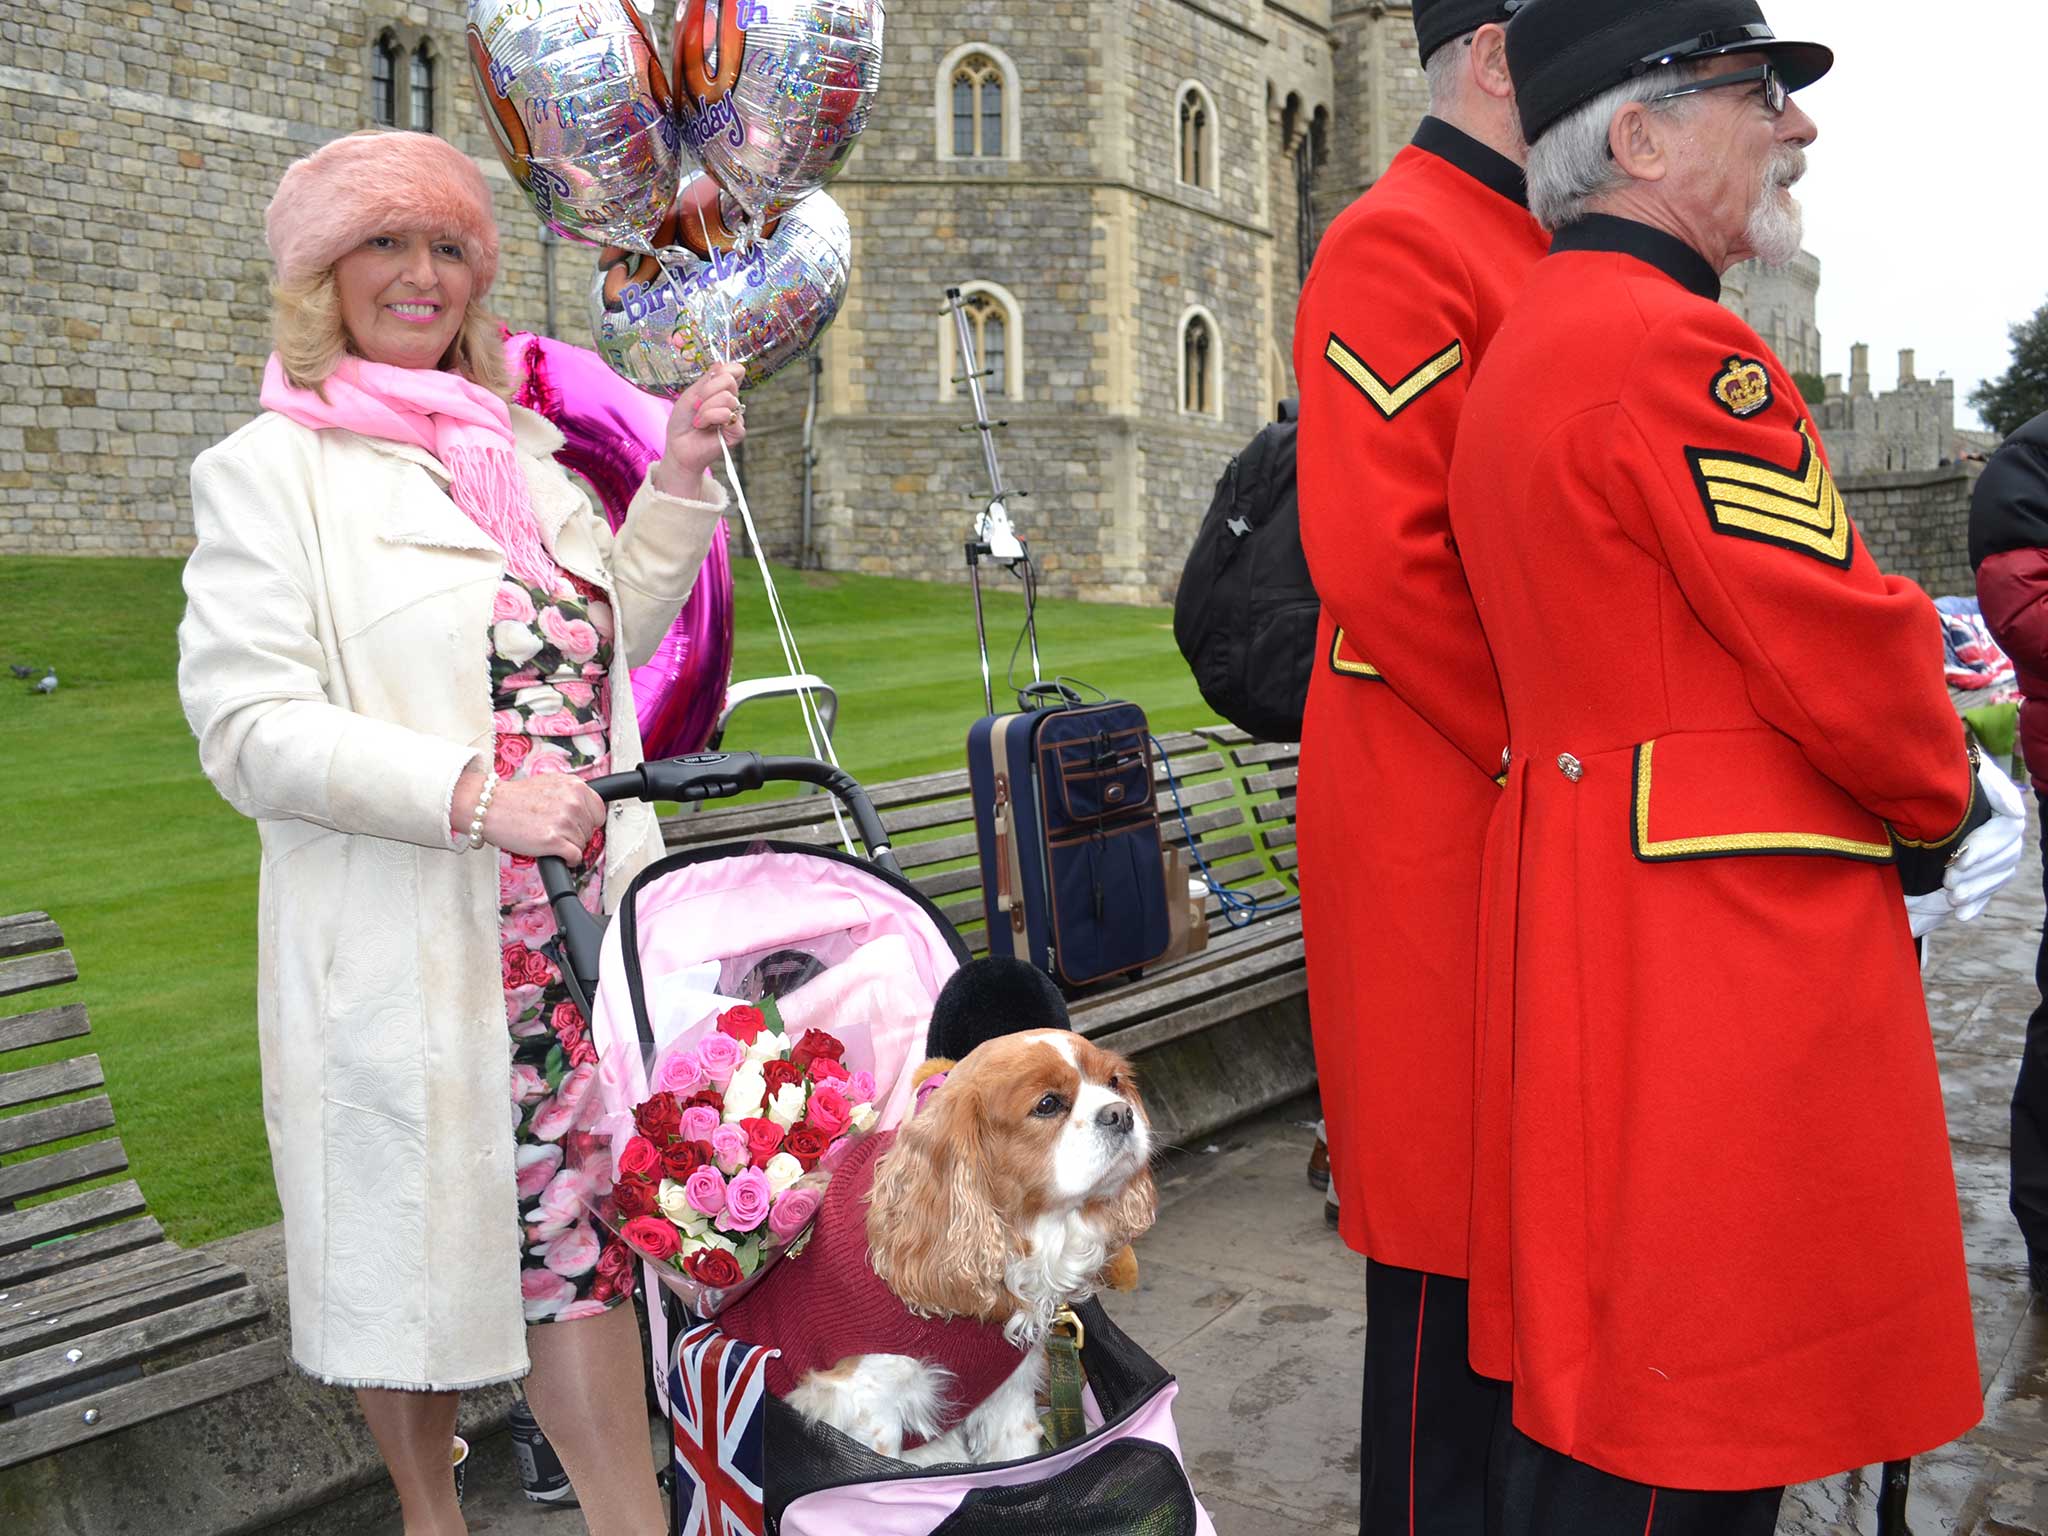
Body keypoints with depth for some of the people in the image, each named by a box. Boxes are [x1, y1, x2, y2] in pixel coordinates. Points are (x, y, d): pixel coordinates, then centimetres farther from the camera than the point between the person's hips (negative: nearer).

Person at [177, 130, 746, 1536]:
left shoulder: (519, 444, 14)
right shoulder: (269, 471, -5)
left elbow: (614, 631, 22)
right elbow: (249, 727, -14)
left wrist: (683, 480, 10)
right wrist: (470, 793, -24)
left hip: (580, 918, 5)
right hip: (405, 939, -4)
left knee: (581, 1213, 6)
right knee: (416, 1235, 10)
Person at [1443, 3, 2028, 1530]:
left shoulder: (1531, 344, 16)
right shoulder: (1678, 350, -17)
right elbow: (1848, 650, -16)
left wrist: (1926, 793, 10)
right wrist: (1944, 811, 4)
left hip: (1605, 929, 11)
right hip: (1719, 946, -10)